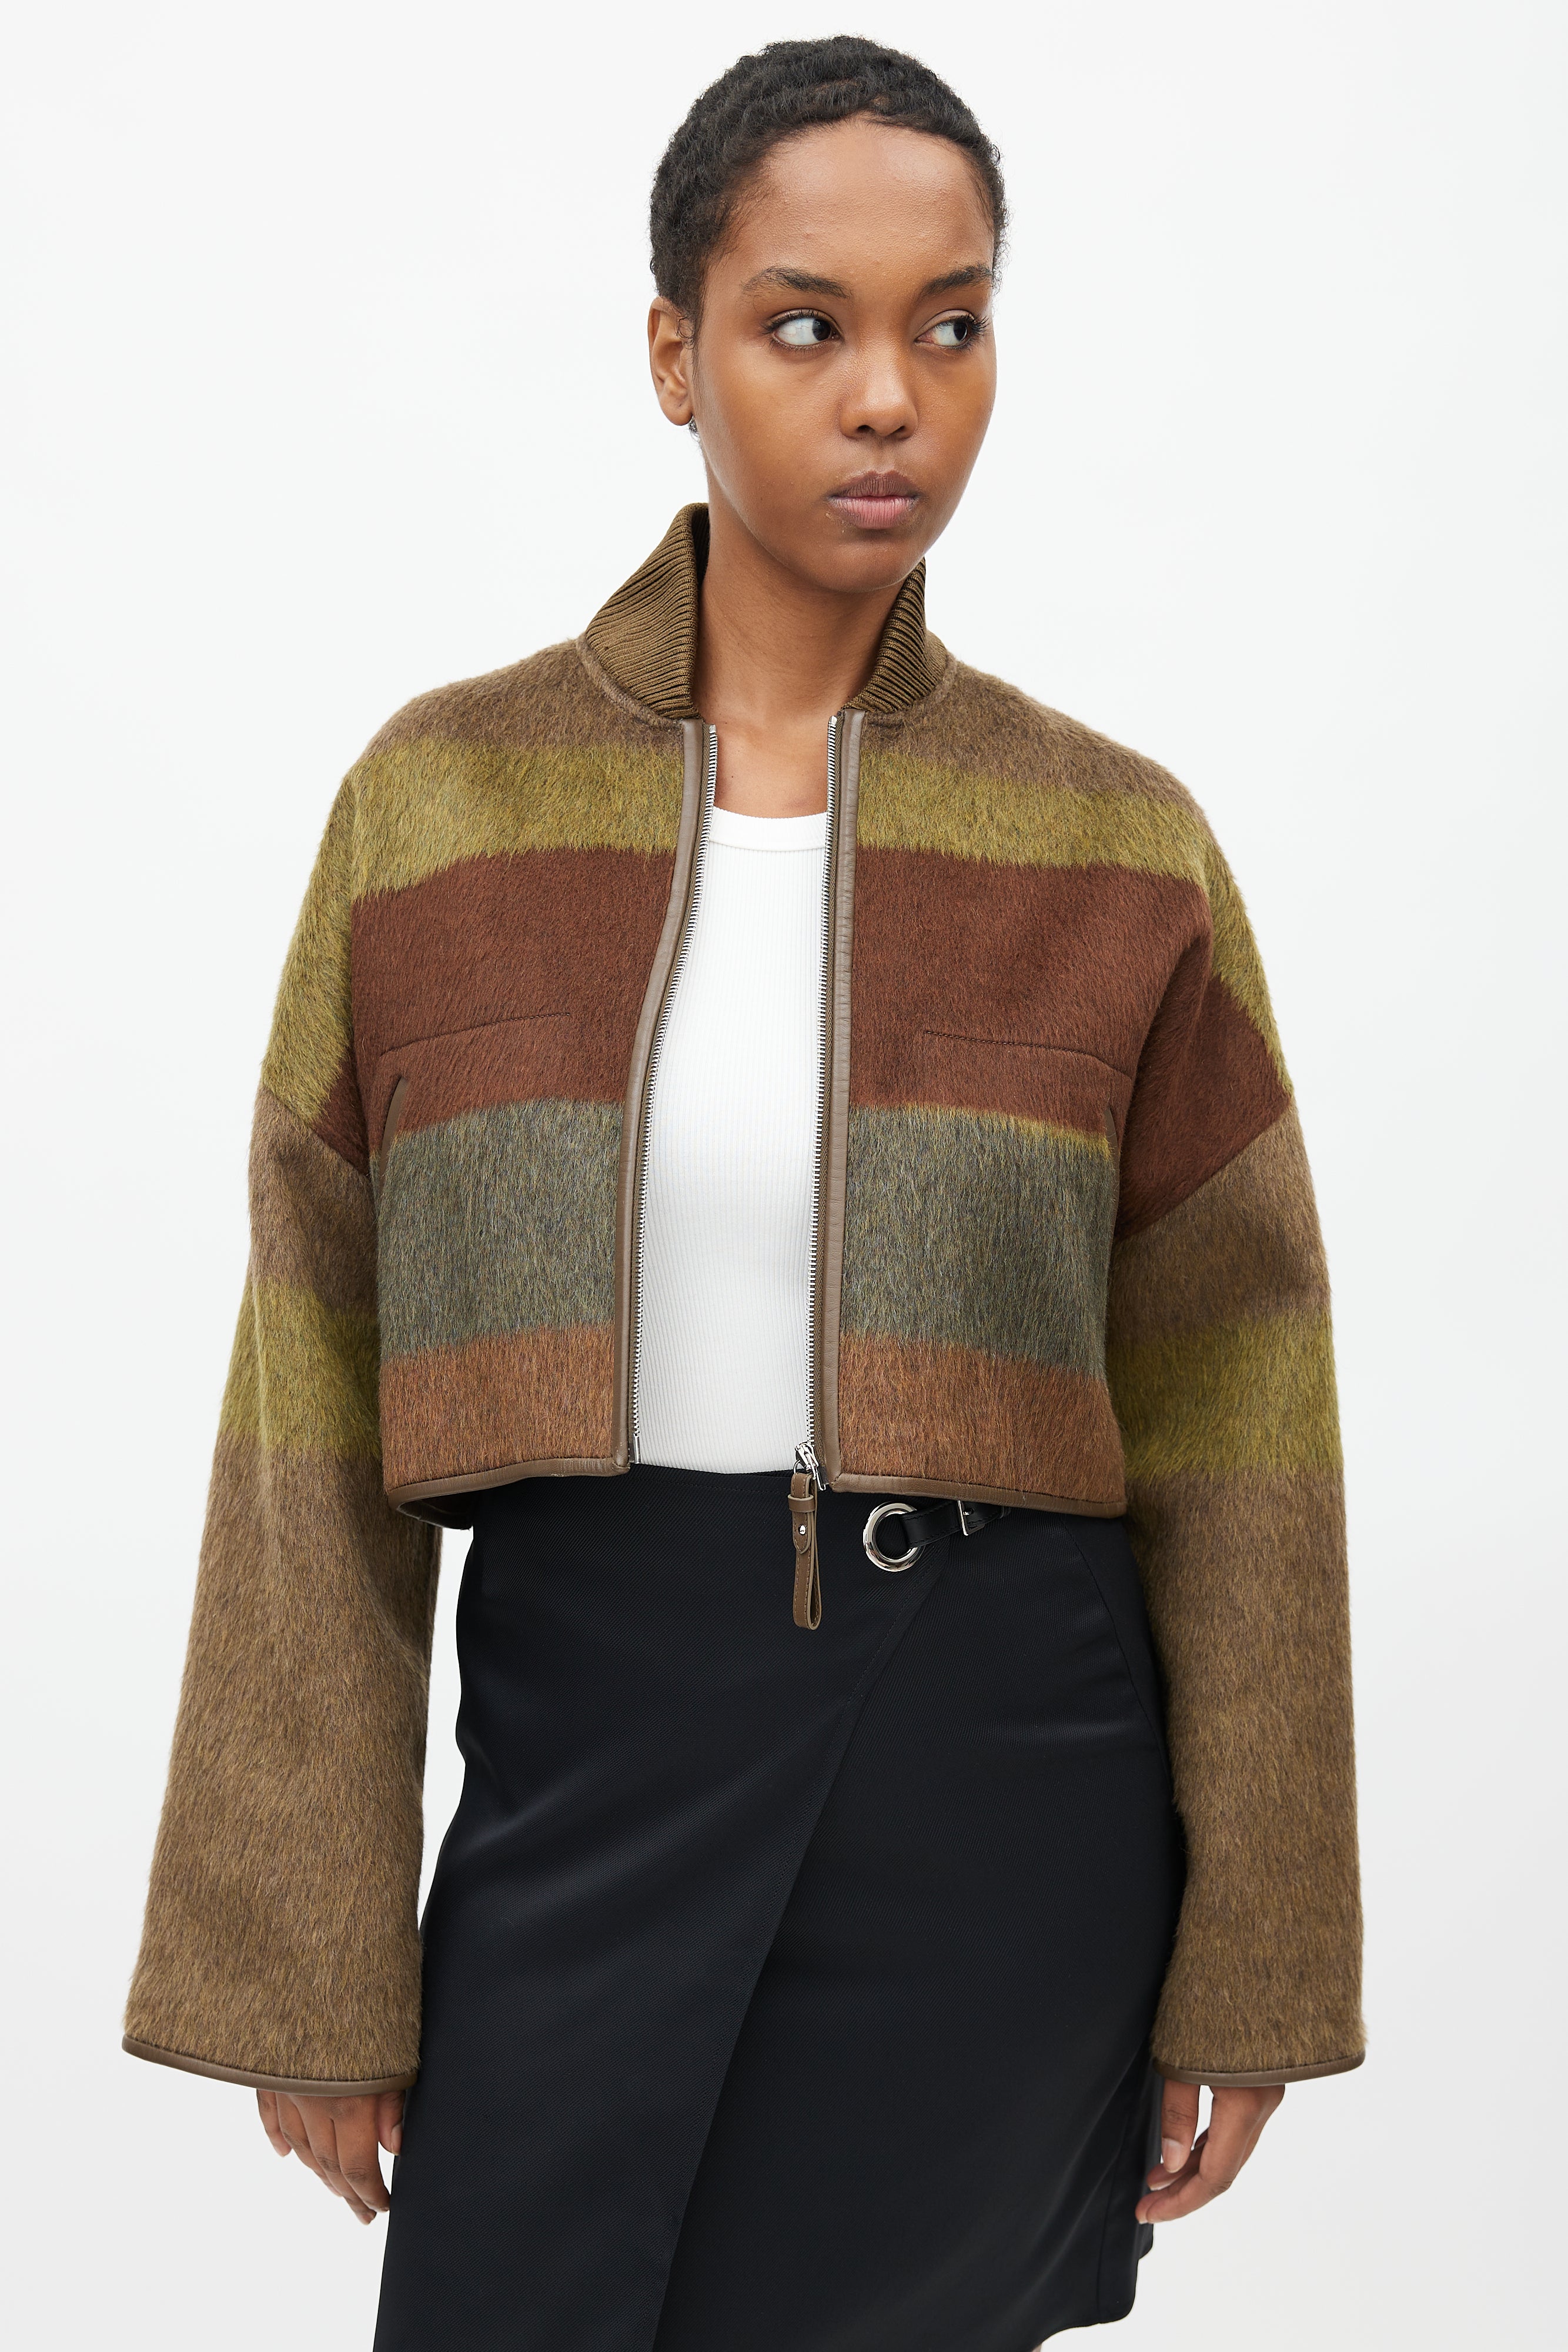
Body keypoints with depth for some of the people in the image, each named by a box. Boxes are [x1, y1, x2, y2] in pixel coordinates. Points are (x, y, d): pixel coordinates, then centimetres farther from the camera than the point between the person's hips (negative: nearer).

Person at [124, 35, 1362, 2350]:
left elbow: (1230, 1447, 2)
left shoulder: (1119, 848, -2)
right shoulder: (444, 800, -1)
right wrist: (305, 1956, -1)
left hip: (995, 1772, 0)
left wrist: (1249, 1963, 3)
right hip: (582, 1747, 0)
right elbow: (319, 1407, 0)